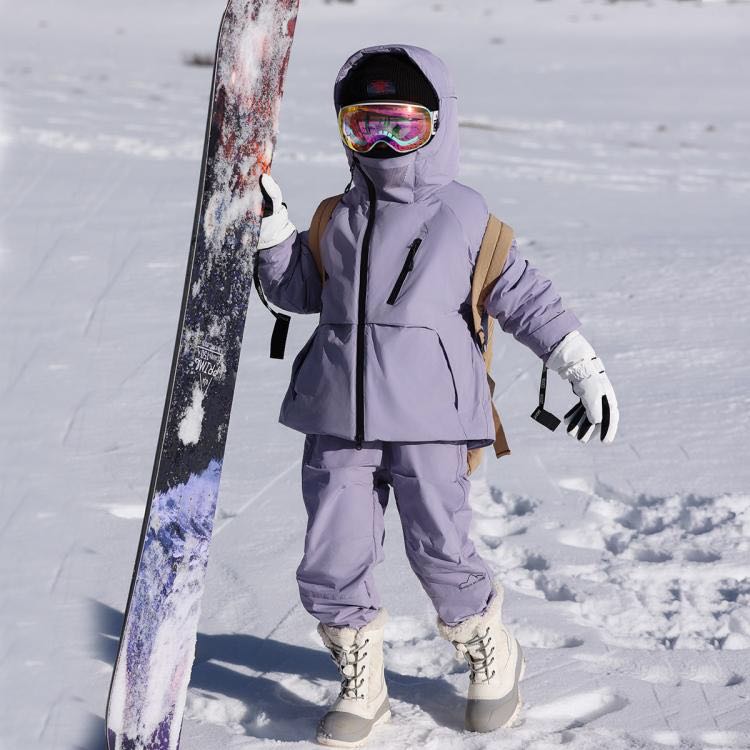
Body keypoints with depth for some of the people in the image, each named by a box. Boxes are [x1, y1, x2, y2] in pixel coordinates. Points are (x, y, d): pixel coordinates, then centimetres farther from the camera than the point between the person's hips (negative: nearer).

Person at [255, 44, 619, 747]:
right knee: (329, 567, 1)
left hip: (427, 420, -4)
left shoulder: (463, 216, 3)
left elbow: (525, 299, 5)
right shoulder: (337, 220, 14)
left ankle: (492, 656, 27)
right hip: (337, 421, 4)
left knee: (441, 556, -1)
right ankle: (361, 687, 21)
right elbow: (296, 290, 23)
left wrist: (588, 372, 1)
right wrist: (269, 216, 11)